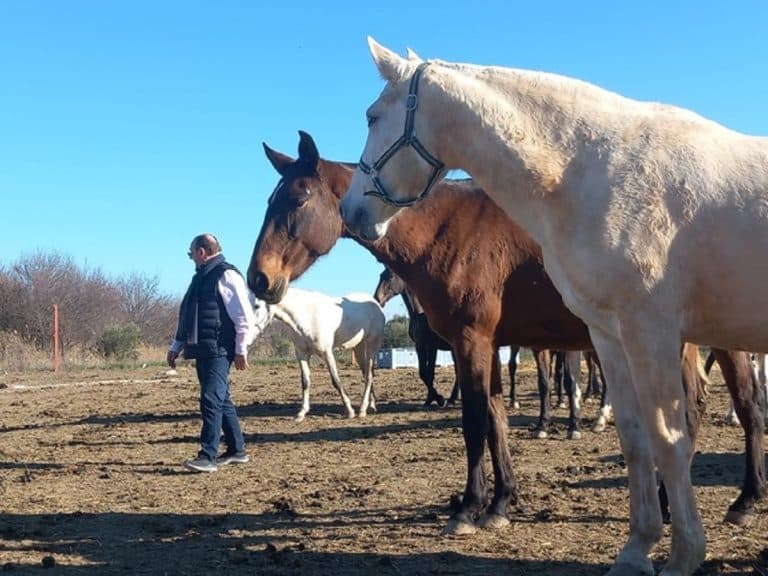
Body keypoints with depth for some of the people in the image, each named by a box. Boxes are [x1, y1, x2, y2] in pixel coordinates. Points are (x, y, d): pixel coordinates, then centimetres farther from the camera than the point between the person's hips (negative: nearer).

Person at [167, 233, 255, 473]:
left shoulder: (226, 275, -9)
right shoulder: (200, 278, 19)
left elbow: (244, 316, -14)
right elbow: (187, 316, 25)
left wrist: (241, 350, -16)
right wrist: (176, 347, 23)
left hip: (219, 351, -9)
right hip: (202, 351, 9)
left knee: (211, 400, -13)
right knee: (221, 400, 13)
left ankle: (208, 456, -14)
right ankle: (237, 450, 21)